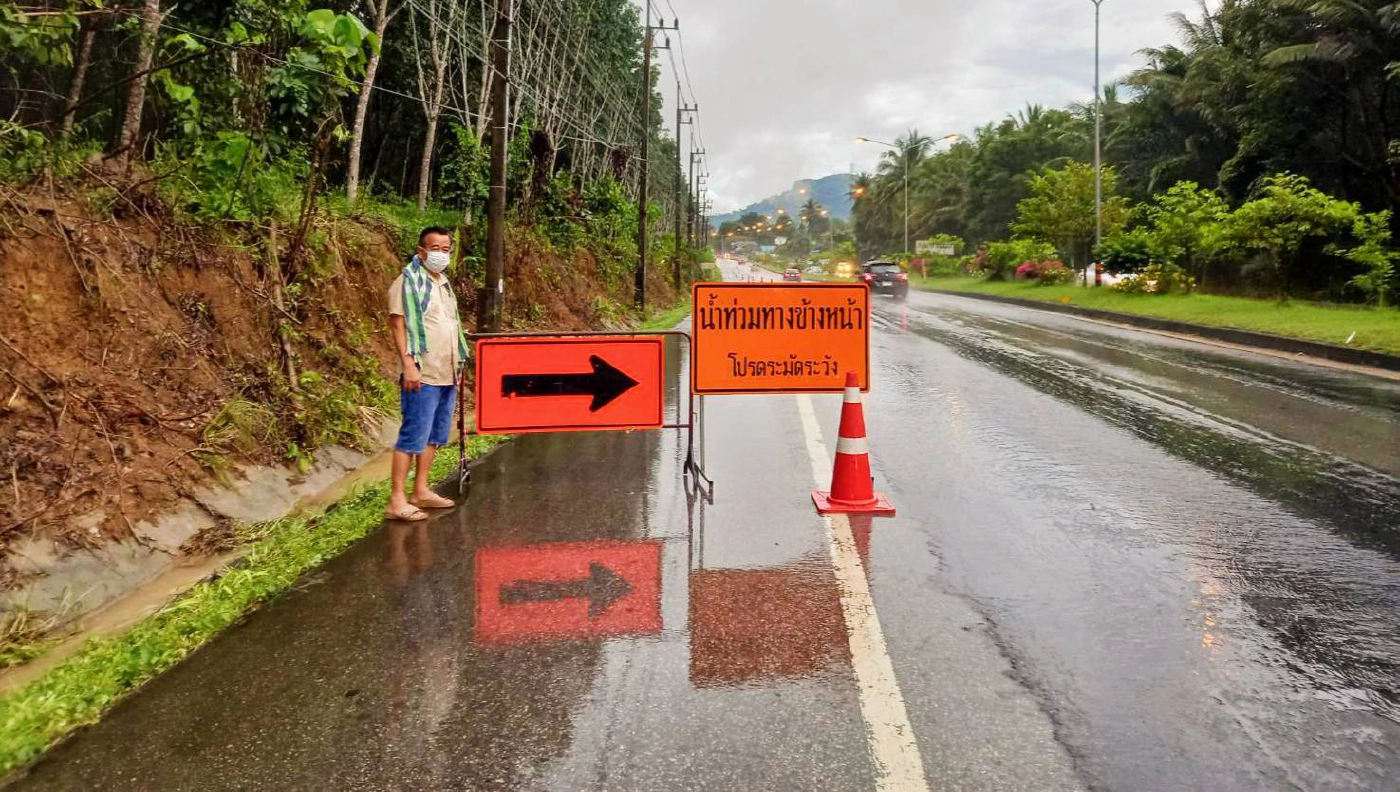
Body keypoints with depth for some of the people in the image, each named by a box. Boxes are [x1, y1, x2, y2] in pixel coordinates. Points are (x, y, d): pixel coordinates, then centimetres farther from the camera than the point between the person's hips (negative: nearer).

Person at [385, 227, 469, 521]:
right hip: (423, 375, -9)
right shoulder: (409, 281, -8)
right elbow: (398, 324, -14)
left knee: (435, 435, 13)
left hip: (447, 374, 9)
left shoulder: (443, 282, 17)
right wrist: (408, 364, -22)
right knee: (414, 436, -9)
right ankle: (397, 500, -5)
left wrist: (458, 362, 19)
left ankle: (421, 491, 22)